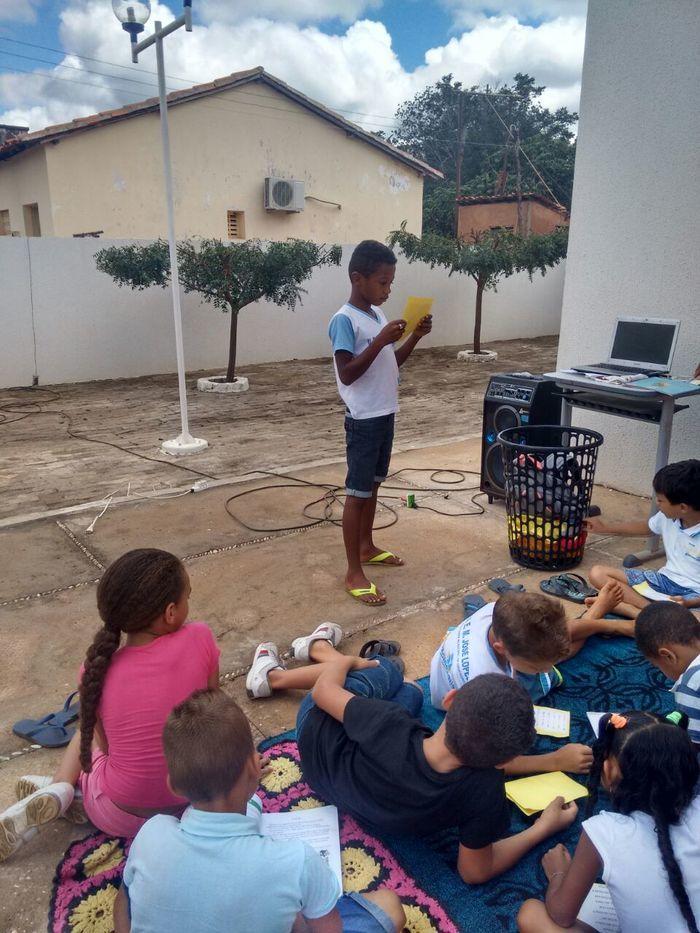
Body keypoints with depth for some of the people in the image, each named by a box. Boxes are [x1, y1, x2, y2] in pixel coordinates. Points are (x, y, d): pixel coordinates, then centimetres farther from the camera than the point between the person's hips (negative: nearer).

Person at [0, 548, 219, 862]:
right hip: (196, 800, 1)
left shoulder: (97, 671, -15)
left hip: (121, 817, -1)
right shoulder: (200, 639, -18)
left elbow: (105, 744, 1)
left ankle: (58, 790, 4)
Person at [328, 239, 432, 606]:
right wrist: (381, 340, -26)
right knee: (357, 492, -3)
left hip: (385, 414, 9)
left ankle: (366, 547, 36)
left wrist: (414, 337, 3)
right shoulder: (344, 320, -16)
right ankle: (354, 573, 5)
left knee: (373, 484, 19)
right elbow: (347, 374, -22)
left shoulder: (378, 315, 10)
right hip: (363, 420, -9)